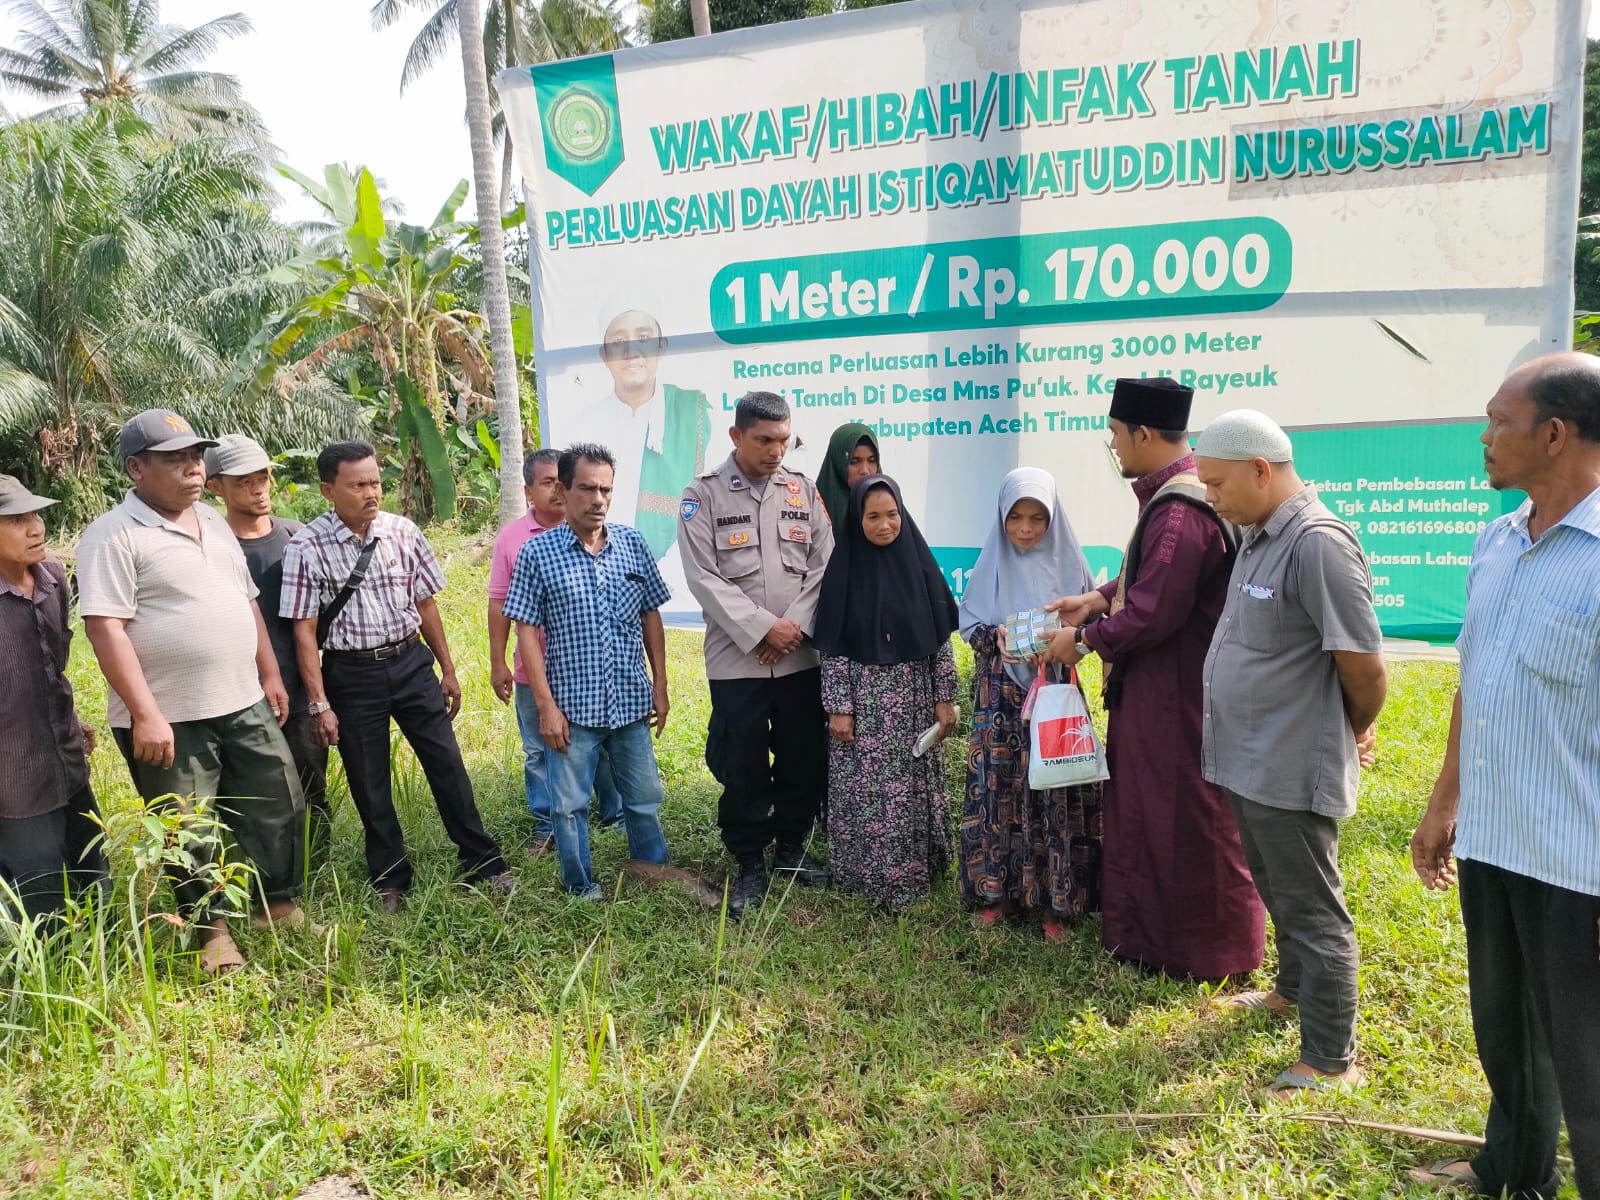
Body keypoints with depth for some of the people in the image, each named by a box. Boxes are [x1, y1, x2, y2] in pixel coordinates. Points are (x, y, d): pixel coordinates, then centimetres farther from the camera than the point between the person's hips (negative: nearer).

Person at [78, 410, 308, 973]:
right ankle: (212, 931, 27)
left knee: (280, 806, 14)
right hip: (169, 720, -7)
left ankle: (279, 905, 33)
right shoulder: (115, 536, -13)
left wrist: (270, 675, 14)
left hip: (245, 705, 7)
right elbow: (105, 629, -19)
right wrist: (146, 715, -24)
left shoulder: (214, 523, 11)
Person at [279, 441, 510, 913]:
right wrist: (320, 704, -10)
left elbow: (426, 605, 7)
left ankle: (483, 864, 19)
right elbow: (304, 632, -8)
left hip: (411, 662, 2)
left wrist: (448, 670, 9)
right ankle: (390, 881, 27)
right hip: (351, 674, -2)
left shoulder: (403, 533, -2)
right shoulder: (306, 547, -10)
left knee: (447, 765, 5)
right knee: (369, 785, 9)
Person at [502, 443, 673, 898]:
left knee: (645, 799, 14)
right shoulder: (537, 552, -7)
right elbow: (527, 630, -6)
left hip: (632, 703, 3)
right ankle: (581, 889, 28)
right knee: (570, 805, 9)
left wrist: (660, 685, 7)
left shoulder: (632, 543, 2)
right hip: (573, 707, -2)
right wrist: (546, 705, -10)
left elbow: (651, 616, 8)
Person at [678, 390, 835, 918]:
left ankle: (791, 848, 30)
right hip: (737, 659, -3)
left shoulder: (803, 490, 8)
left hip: (801, 657, 3)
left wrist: (795, 625, -10)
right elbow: (705, 578, -8)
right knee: (743, 767, 3)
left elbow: (823, 566, 3)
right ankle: (750, 864, 20)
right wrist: (763, 630, -13)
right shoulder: (703, 496, -2)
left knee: (805, 760, 11)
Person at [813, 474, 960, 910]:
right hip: (863, 699, -2)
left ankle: (913, 872, 24)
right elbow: (833, 647, -6)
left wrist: (945, 697, 1)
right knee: (866, 791, 1)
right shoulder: (843, 569, -5)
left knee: (912, 790, 9)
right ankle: (870, 877, 15)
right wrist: (838, 707, -9)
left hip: (913, 699, 2)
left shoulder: (919, 564, 0)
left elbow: (940, 638, 3)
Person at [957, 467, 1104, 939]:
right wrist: (995, 635, -15)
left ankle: (1054, 900, 10)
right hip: (1001, 694, 1)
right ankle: (998, 890, 16)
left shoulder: (1069, 562, 0)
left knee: (1054, 791, -1)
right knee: (998, 787, 2)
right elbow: (968, 622, 5)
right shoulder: (990, 563, 4)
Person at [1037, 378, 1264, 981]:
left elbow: (1153, 613, -26)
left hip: (1176, 697, -11)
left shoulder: (1179, 511, -25)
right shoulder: (1170, 494, 8)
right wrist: (1097, 598, 6)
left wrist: (1085, 639, -13)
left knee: (1181, 822, 5)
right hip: (1154, 688, 11)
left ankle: (1192, 950, 23)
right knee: (1144, 806, 21)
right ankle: (1143, 928, 38)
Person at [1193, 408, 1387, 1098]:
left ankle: (1331, 1060, 18)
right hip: (1247, 763, 9)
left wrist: (1355, 732, -4)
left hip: (1293, 774, -9)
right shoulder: (1257, 537, 9)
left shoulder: (1318, 543, -23)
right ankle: (1294, 989, 47)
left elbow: (1365, 667, -20)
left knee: (1312, 911, 4)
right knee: (1277, 893, 26)